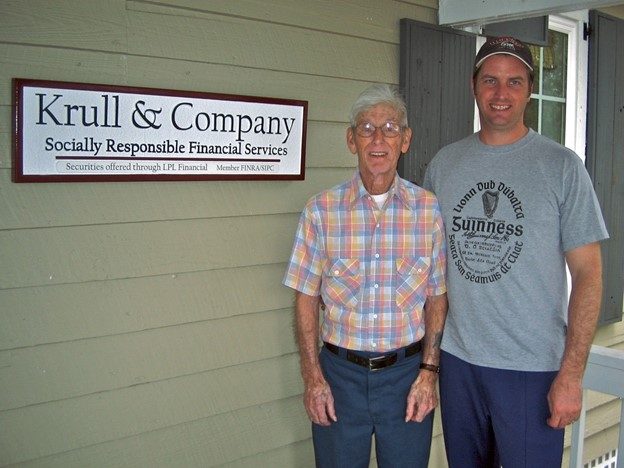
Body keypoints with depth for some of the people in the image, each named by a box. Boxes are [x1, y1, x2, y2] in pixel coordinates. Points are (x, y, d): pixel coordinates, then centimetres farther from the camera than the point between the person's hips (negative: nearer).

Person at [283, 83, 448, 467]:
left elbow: (436, 298, 2)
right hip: (339, 373, 0)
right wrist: (312, 377, -4)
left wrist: (429, 371, -4)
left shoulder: (429, 209, -2)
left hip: (408, 372, 1)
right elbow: (307, 298, -1)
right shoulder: (321, 210, -4)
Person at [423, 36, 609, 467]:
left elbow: (587, 273, -7)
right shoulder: (444, 163, 4)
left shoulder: (562, 166, -6)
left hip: (532, 367, -3)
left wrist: (572, 374, -12)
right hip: (456, 358, 4)